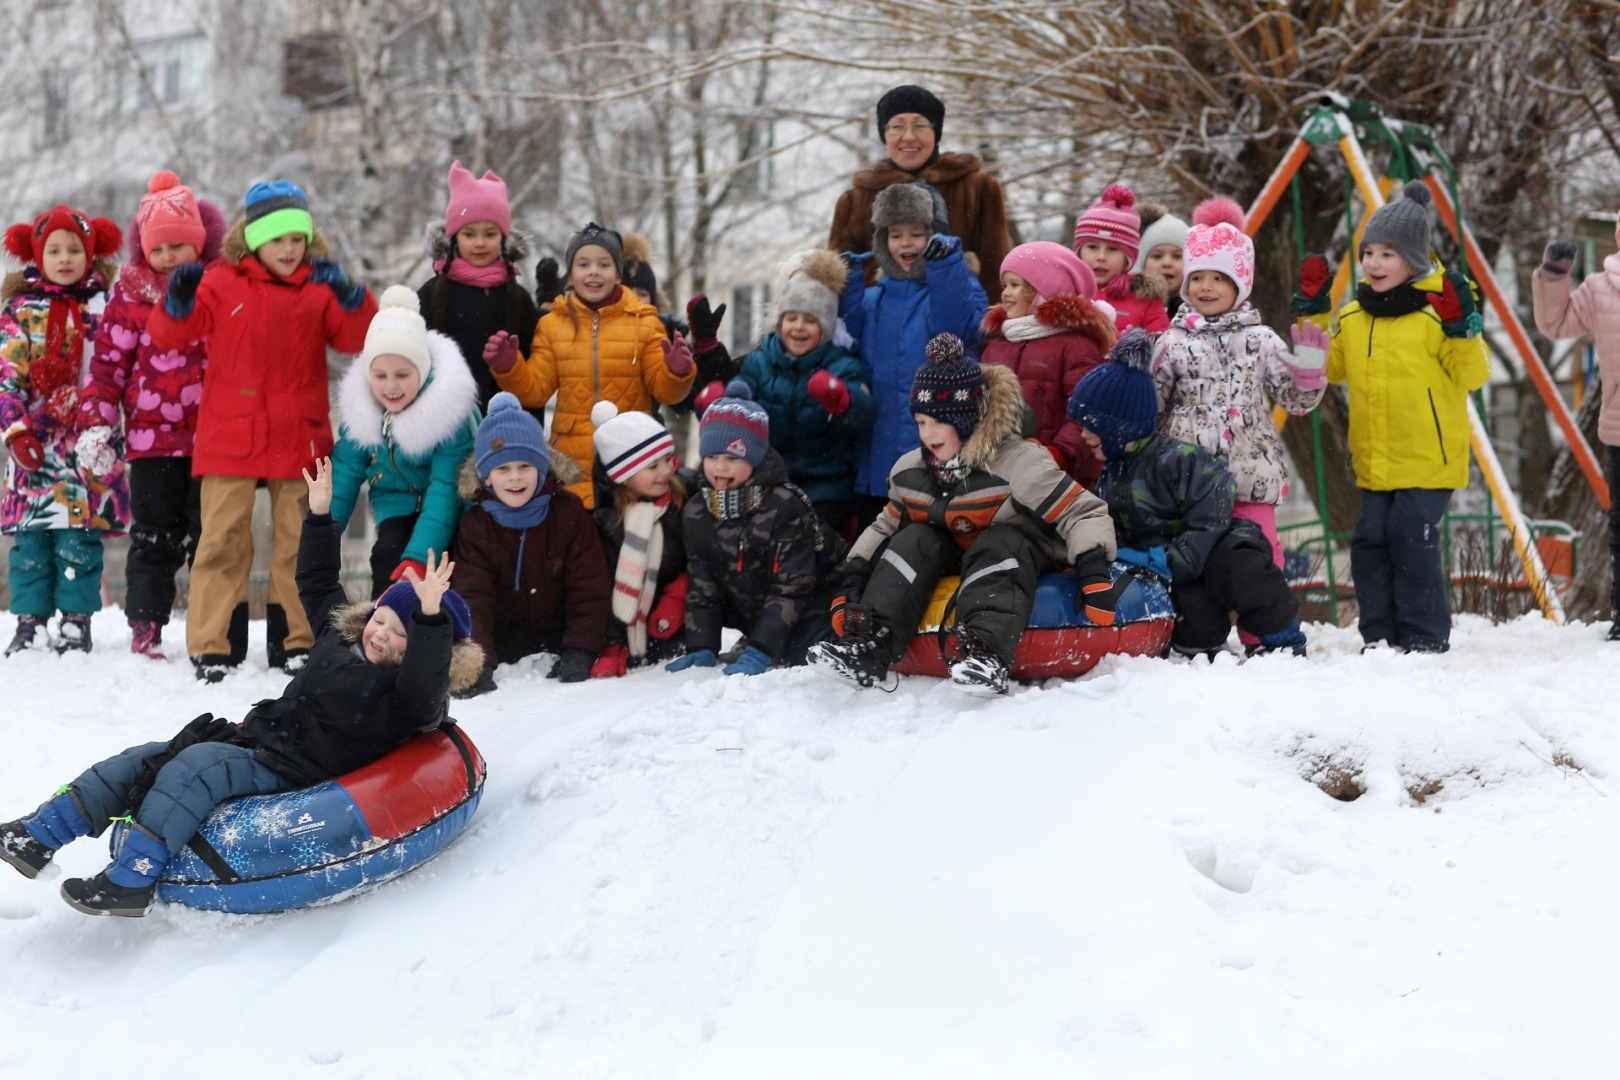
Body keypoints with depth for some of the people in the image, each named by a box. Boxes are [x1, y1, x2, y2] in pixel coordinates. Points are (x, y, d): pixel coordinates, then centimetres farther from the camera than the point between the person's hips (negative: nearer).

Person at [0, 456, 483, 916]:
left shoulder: (407, 698, -11)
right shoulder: (339, 634, 14)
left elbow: (422, 687, -35)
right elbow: (319, 584, 26)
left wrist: (431, 616, -48)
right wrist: (320, 516, 22)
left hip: (290, 774, -9)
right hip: (253, 738, 9)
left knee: (195, 766, -30)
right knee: (144, 759, 0)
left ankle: (132, 879, -35)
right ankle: (40, 837, -1)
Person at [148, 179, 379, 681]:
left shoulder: (318, 290, 7)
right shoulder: (221, 284, 4)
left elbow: (356, 339, -4)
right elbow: (168, 336, 1)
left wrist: (350, 298, -21)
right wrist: (178, 304, -19)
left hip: (299, 442, 2)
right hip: (229, 440, -2)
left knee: (300, 542, 8)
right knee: (223, 541, -2)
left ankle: (296, 641, 18)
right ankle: (211, 647, 3)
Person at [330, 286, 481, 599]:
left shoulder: (449, 410, -27)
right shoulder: (360, 407, -14)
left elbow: (445, 489, -29)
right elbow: (346, 470, -5)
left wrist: (419, 557, -37)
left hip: (448, 513, -3)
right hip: (397, 507, 3)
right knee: (387, 556, -23)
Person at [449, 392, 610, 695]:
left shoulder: (569, 511, -8)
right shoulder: (475, 525, -7)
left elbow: (589, 588, -10)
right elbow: (472, 599, -14)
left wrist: (579, 652, -21)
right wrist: (479, 664, -30)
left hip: (558, 629, 0)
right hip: (504, 634, 0)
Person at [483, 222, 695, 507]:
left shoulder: (644, 322, 4)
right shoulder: (552, 325, 8)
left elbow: (664, 390, 3)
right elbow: (535, 390, 8)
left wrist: (677, 373, -18)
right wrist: (508, 368, -10)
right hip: (571, 462, 1)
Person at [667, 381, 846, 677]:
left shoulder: (785, 507, -22)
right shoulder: (696, 512, -4)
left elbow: (791, 588, -24)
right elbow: (700, 586, 0)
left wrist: (759, 653, -31)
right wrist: (701, 649, -11)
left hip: (807, 616, -7)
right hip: (755, 620, 7)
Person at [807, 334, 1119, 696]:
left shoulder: (1019, 463, -20)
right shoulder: (910, 471, 0)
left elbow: (1084, 512, -20)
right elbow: (886, 525, 15)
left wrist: (1092, 568, -35)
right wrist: (857, 571, 2)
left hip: (1018, 560, -5)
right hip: (951, 559, 5)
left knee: (1000, 544, -35)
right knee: (915, 541, -22)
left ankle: (987, 653, -54)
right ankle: (869, 646, -36)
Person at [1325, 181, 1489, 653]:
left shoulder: (1438, 311, -8)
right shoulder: (1352, 317, 10)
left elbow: (1473, 376, -9)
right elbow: (1330, 369, 25)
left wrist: (1462, 329, -22)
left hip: (1428, 459, -6)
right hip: (1374, 461, 6)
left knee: (1413, 541, -9)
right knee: (1370, 543, 5)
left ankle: (1424, 638, 3)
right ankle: (1379, 637, 16)